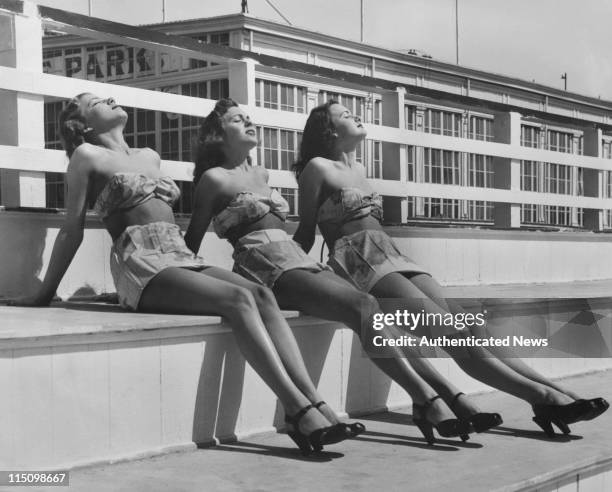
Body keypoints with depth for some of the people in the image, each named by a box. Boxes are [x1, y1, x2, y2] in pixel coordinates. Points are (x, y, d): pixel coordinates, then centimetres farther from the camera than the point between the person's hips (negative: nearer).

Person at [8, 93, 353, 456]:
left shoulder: (150, 156, 27)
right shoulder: (88, 156, 8)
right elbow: (73, 230, 7)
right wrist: (45, 294, 6)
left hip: (182, 256, 6)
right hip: (140, 263, -6)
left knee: (261, 294, -21)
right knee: (238, 299, -28)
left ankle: (314, 402, -33)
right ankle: (299, 411, -36)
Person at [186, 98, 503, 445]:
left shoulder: (261, 174, 26)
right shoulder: (214, 178, 5)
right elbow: (193, 240, 8)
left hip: (297, 257, 7)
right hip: (265, 264, -7)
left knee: (372, 311, -15)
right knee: (363, 305, -26)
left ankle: (452, 395, -25)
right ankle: (427, 401, -34)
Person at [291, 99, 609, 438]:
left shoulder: (359, 169, 27)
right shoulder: (318, 168, 5)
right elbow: (305, 233, 5)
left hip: (391, 255, 7)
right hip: (359, 260, -7)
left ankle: (551, 390, -28)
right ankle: (540, 394, -36)